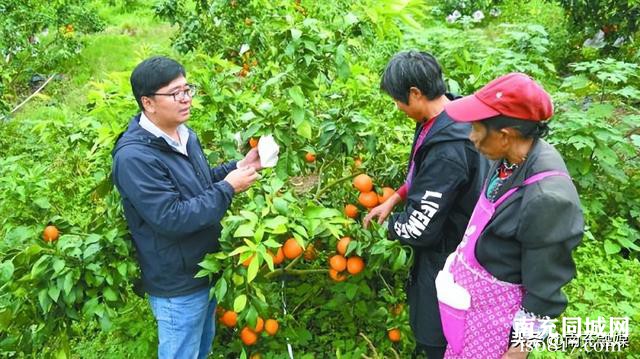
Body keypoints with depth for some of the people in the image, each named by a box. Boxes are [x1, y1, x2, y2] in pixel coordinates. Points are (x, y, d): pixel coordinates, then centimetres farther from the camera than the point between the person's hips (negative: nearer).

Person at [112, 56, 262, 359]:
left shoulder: (183, 134, 2)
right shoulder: (134, 157, -27)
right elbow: (172, 219, -31)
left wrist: (238, 167, -1)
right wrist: (228, 188, -26)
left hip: (206, 269, 8)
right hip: (177, 286, -8)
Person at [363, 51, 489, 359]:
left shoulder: (448, 151, -36)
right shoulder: (451, 115, -5)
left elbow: (417, 229, -30)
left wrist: (390, 223, -9)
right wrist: (395, 198, 2)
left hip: (447, 256, -9)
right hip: (445, 240, 9)